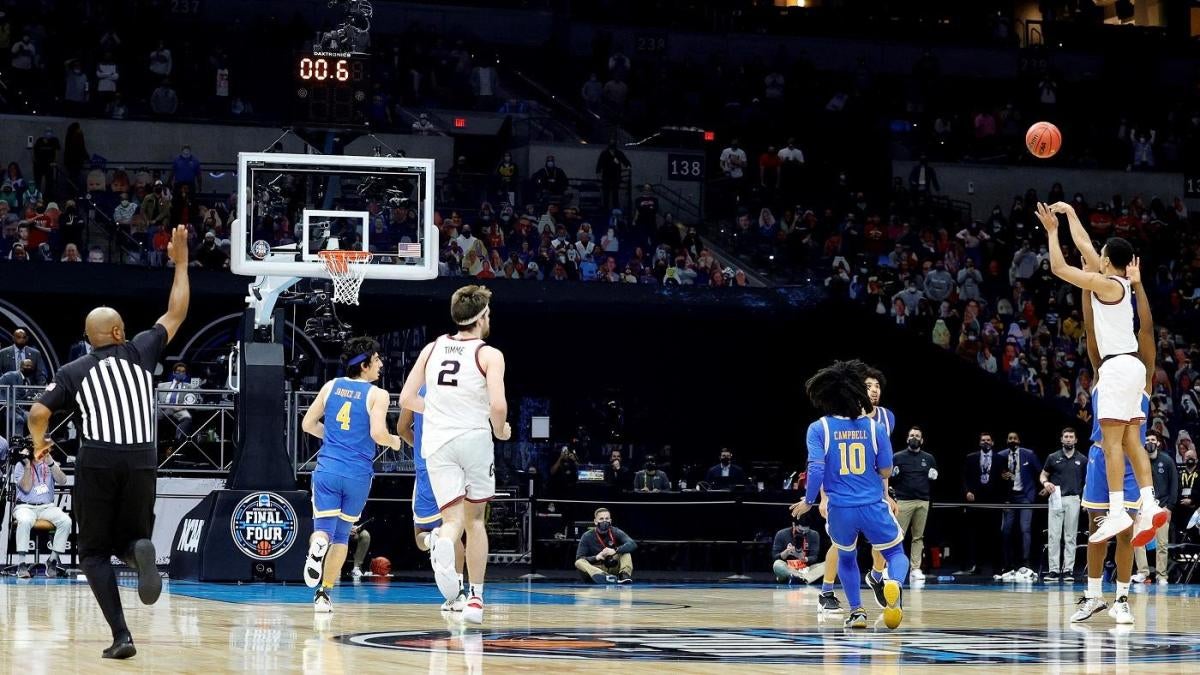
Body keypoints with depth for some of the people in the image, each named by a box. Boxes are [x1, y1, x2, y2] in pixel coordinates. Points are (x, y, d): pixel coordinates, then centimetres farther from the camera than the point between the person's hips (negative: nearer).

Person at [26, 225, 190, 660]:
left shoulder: (73, 371, 7)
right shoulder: (141, 351, 8)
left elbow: (38, 414, 1)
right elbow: (176, 314, 19)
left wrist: (38, 445, 22)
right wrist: (181, 262, 27)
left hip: (97, 461, -1)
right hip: (141, 460, 1)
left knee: (95, 552, 11)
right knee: (129, 540, 20)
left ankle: (121, 636, -6)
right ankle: (140, 549, -22)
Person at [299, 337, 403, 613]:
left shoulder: (331, 386, 8)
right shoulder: (377, 394, -5)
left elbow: (308, 424, 13)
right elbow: (378, 433, -16)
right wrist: (394, 442, 6)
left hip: (327, 469, 2)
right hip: (358, 475, -2)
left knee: (323, 528, 0)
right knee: (342, 536, 14)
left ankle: (318, 544, -37)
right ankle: (324, 594, 13)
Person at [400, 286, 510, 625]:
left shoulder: (432, 348, 10)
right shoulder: (489, 354, -3)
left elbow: (407, 398, 10)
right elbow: (498, 405, -16)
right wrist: (500, 431, 5)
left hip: (437, 441, 2)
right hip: (474, 438, -2)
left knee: (453, 518, 0)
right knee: (475, 519, 16)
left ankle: (443, 546, -38)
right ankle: (475, 597, 17)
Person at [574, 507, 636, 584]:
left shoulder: (616, 532, -4)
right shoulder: (587, 536, -5)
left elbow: (633, 544, -20)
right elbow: (579, 558, -11)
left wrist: (615, 551, -36)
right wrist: (596, 557, -27)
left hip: (614, 568, 1)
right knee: (579, 563, -30)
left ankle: (625, 574, -39)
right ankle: (602, 576, -56)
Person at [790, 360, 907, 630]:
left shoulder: (819, 429, -4)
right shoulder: (873, 427, 0)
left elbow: (817, 468, -13)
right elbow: (885, 471, 3)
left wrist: (809, 501, -1)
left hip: (840, 509, 1)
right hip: (873, 506, -1)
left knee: (846, 556, 27)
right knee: (896, 553, 14)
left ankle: (856, 610, 19)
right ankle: (893, 583, -20)